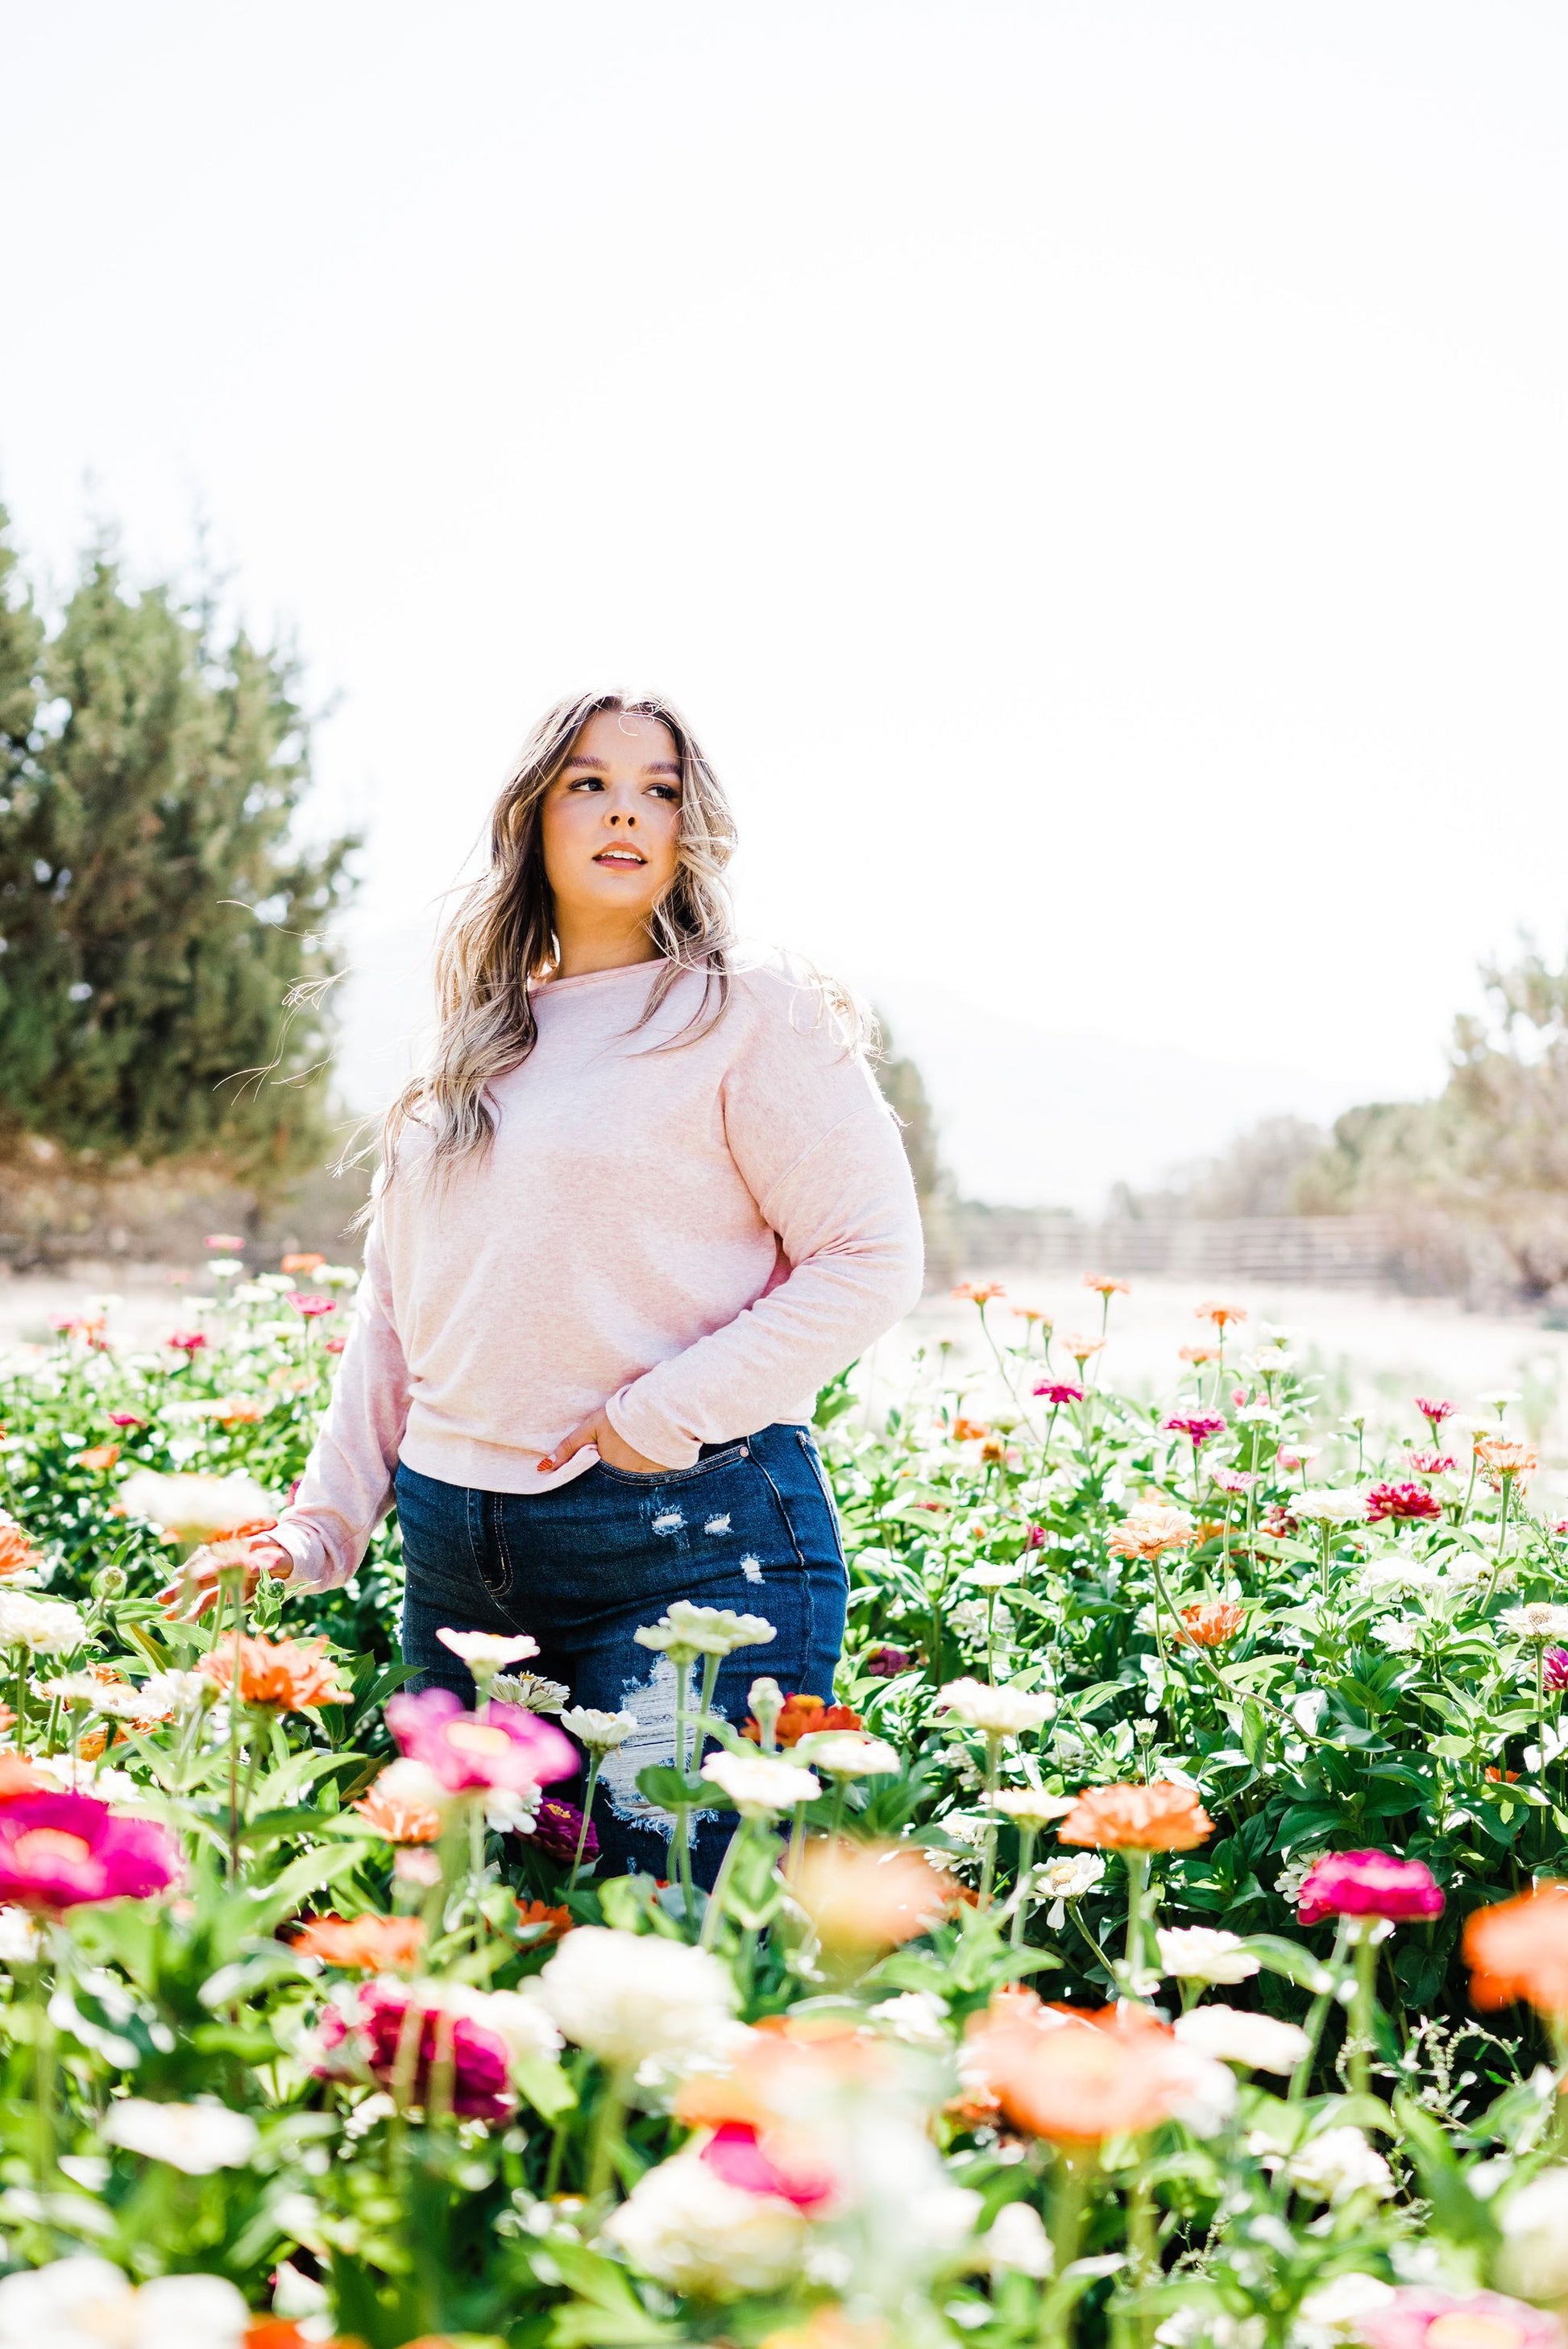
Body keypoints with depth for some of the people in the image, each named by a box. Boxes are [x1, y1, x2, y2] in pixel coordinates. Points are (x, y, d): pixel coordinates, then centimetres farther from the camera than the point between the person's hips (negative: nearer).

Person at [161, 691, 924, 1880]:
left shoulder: (750, 1012, -1)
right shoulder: (472, 1052, 17)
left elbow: (872, 1258, -9)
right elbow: (395, 1311, 19)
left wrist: (665, 1416, -14)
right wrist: (319, 1529, 12)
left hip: (691, 1548, -6)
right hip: (455, 1559, 6)